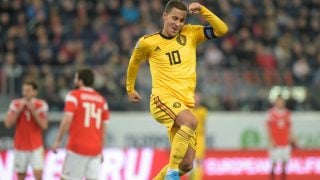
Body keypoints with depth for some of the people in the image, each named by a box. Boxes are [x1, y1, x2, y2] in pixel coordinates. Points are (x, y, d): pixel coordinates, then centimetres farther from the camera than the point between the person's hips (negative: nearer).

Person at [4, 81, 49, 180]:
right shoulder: (16, 104, -2)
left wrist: (33, 110, -19)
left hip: (36, 147, -2)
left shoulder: (41, 105, -5)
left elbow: (44, 125, -13)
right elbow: (8, 123, -8)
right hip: (20, 147, 2)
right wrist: (19, 110, -16)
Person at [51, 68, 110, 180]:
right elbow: (103, 127, 14)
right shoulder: (101, 99, 12)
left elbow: (67, 120, -14)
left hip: (78, 148, -5)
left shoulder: (74, 96, -3)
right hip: (95, 149, 5)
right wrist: (101, 150, 20)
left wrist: (58, 140, -9)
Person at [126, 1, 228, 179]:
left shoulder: (190, 34, 8)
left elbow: (222, 29, 0)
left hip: (185, 103, 4)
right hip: (163, 98, -4)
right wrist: (130, 89, 31)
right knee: (191, 121, -38)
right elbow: (134, 62, 21)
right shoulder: (148, 42, 2)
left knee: (186, 165, -1)